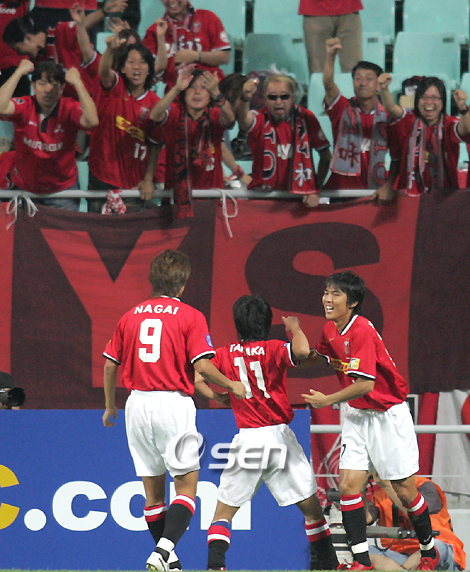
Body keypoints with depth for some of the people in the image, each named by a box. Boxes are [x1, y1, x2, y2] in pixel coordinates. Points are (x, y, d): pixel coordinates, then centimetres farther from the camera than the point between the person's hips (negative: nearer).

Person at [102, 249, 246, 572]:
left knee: (153, 490, 12)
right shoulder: (190, 316, -4)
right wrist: (232, 386, 6)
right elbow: (202, 366, -12)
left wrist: (110, 406, 26)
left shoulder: (131, 316, 9)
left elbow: (110, 364, 12)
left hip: (137, 403, 5)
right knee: (186, 485, -1)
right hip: (173, 403, -5)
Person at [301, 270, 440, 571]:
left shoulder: (362, 330, -24)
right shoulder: (331, 330, 2)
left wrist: (327, 400, -18)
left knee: (404, 489, 1)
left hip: (387, 416, -7)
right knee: (349, 485, -7)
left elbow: (365, 384, -27)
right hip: (356, 416, 7)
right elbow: (318, 355, 23)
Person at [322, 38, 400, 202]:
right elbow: (328, 85, -17)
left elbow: (397, 157, 7)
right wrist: (331, 56, -35)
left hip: (375, 191, 0)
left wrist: (388, 186, -8)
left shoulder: (388, 116, 4)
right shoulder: (342, 109, 2)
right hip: (339, 187, 0)